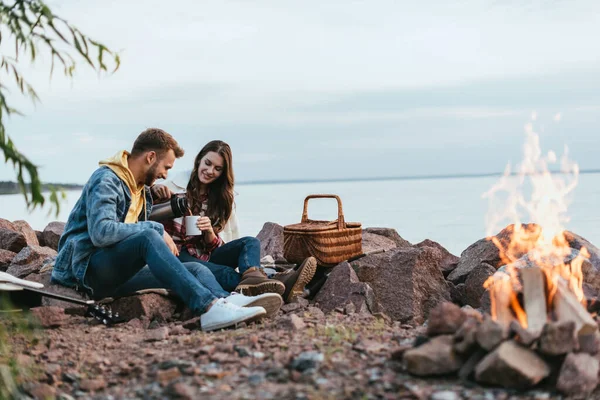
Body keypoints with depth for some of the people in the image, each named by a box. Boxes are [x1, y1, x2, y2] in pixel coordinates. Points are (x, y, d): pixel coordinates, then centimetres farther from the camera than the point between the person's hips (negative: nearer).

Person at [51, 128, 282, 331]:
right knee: (148, 236, -35)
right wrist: (157, 230, -20)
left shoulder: (140, 189, 19)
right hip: (86, 270, -9)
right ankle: (208, 307, -48)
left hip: (118, 273, 9)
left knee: (197, 269, -9)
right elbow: (101, 233, -25)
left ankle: (227, 302, -44)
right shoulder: (106, 180, -11)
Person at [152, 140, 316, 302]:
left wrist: (209, 231, -16)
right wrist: (155, 189, -27)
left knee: (250, 242, -20)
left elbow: (211, 246, 8)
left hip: (204, 256, 5)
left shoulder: (218, 198, 14)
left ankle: (253, 278, -56)